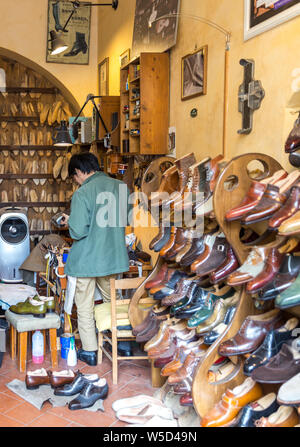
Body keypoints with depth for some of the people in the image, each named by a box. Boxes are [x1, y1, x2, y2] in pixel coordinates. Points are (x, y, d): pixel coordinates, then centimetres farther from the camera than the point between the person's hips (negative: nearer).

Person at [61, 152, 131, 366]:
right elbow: (127, 219, 9)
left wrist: (70, 221, -1)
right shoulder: (121, 187, -1)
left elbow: (78, 232, -21)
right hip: (114, 256, 6)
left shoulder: (82, 194, -18)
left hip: (86, 260, -5)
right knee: (113, 300, 23)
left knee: (85, 306, 11)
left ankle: (90, 351, 19)